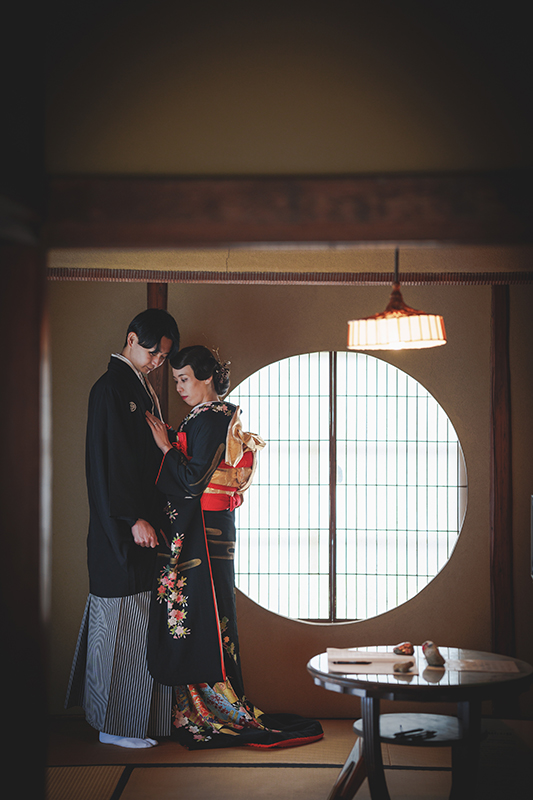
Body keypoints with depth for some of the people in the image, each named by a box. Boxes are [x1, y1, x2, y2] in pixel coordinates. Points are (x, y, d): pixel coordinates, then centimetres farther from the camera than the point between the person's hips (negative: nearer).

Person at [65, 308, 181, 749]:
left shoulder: (144, 391, 17)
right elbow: (108, 461, -16)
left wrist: (156, 515, 13)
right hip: (121, 529, -9)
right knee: (122, 623, -3)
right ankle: (115, 725, 5)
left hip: (146, 522, 9)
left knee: (140, 625, 12)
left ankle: (138, 718, 20)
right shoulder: (110, 388, -10)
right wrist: (133, 519, -20)